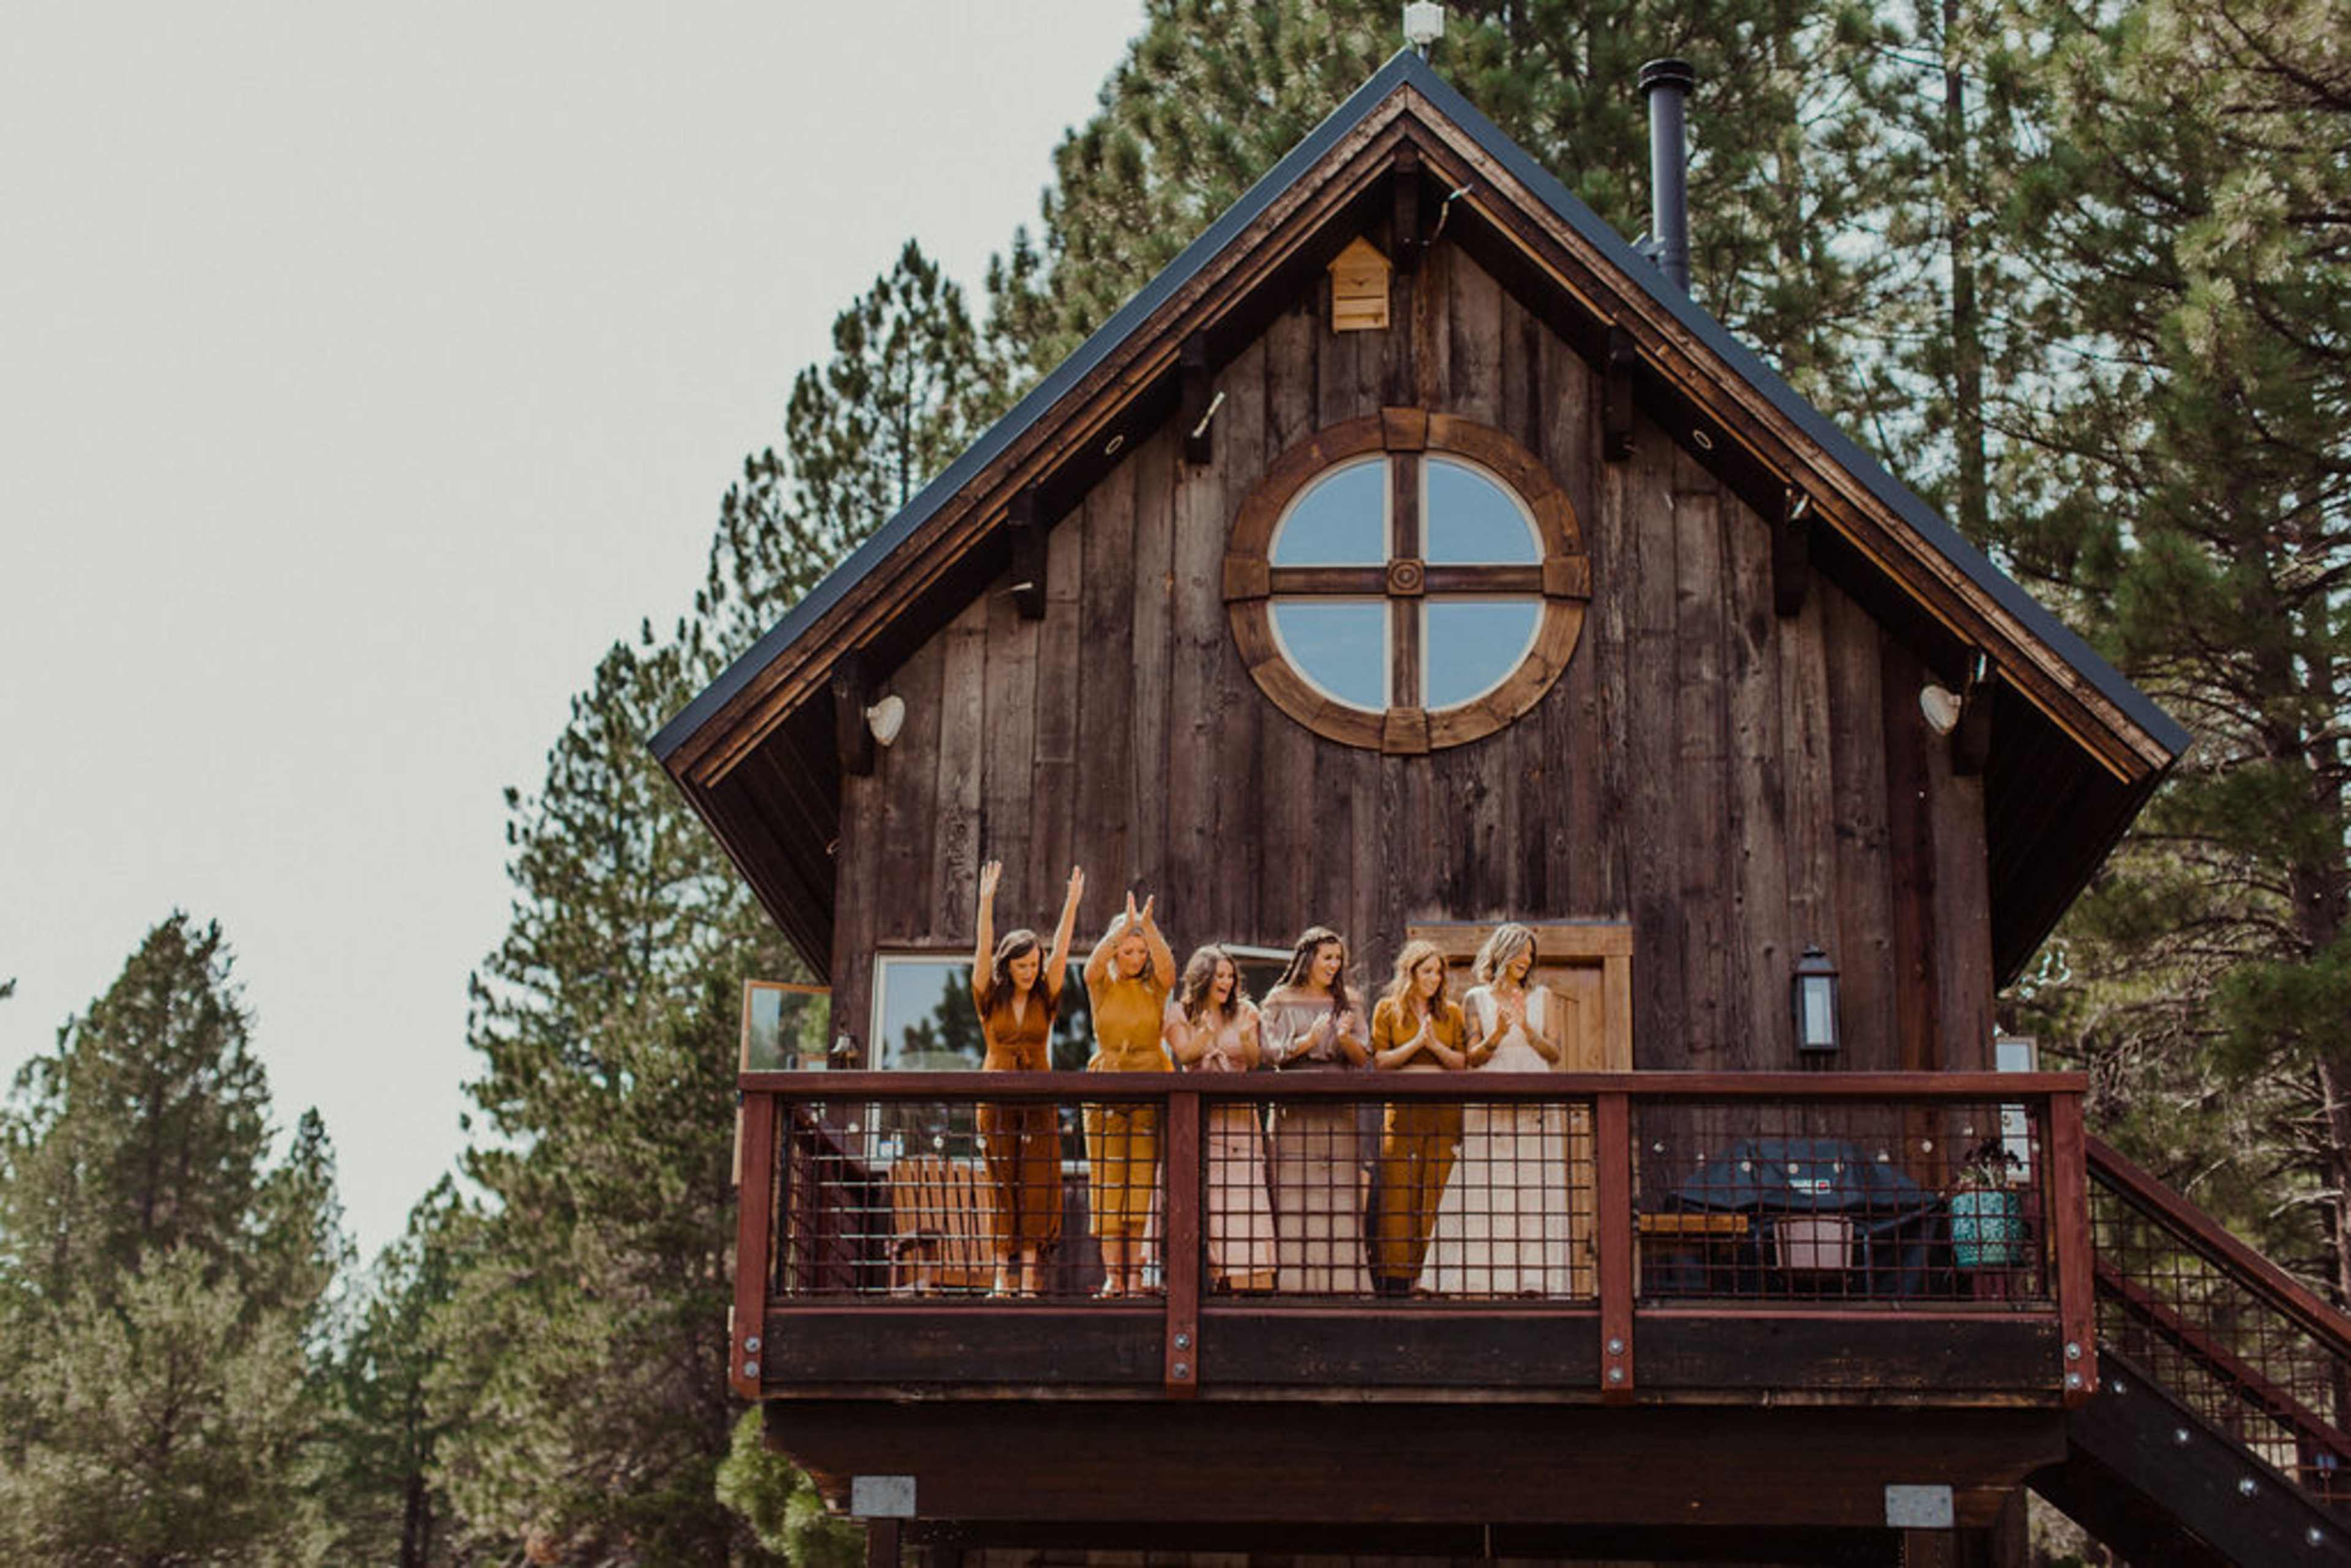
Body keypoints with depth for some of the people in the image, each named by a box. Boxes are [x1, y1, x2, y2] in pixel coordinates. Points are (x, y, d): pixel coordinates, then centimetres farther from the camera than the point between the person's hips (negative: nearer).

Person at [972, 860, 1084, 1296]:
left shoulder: (1044, 999, 7)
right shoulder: (990, 999, 3)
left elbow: (1061, 953, 0)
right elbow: (983, 952, -7)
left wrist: (1072, 904, -9)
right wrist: (986, 902, -16)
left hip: (1038, 1103, 1)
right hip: (997, 1101, -1)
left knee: (1036, 1187, -5)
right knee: (1002, 1189, 0)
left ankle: (1028, 1279, -4)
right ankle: (1003, 1277, 2)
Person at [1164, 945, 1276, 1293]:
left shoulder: (1244, 1013, 11)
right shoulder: (1180, 1013, 7)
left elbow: (1254, 1062, 1)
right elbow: (1185, 1055, -8)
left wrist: (1246, 1037, -19)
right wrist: (1206, 1032, -26)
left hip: (1238, 1116, 1)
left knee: (1241, 1194, -8)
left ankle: (1243, 1278, -11)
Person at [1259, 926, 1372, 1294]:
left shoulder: (1345, 1004, 15)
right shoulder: (1280, 1002, 7)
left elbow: (1363, 1057, 8)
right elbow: (1272, 1052, -3)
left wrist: (1345, 1038, -13)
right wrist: (1309, 1040, -18)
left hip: (1338, 1110, 3)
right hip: (1295, 1108, -2)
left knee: (1341, 1192, -4)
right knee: (1295, 1192, -7)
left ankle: (1341, 1281, -4)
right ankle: (1295, 1280, -7)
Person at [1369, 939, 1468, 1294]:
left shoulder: (1451, 1012, 14)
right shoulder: (1388, 1010, 7)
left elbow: (1462, 1062, 9)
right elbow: (1380, 1061, 0)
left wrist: (1436, 1045, -7)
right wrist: (1416, 1043, -11)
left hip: (1444, 1114, 2)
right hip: (1403, 1110, -2)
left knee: (1438, 1196, -2)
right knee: (1398, 1195, -5)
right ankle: (1394, 1278, -3)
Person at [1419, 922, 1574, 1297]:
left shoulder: (1540, 997, 14)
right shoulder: (1478, 998, 9)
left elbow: (1554, 1055, 10)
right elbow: (1473, 1057, 5)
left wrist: (1527, 1030, -7)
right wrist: (1498, 1035, -14)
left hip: (1536, 1108, 2)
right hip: (1490, 1108, -2)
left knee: (1533, 1199, -3)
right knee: (1481, 1198, -7)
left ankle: (1532, 1285, -2)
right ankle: (1473, 1282, -7)